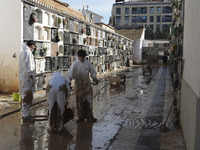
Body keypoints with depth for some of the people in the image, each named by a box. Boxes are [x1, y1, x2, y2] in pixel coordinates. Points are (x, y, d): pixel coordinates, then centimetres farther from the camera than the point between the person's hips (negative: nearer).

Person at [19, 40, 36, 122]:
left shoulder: (23, 52, 14)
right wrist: (32, 78, -16)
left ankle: (25, 113, 28)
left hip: (23, 78, 10)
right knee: (27, 97, -3)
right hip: (27, 78, -10)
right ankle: (26, 115, 3)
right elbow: (28, 68, -21)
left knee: (25, 97, 18)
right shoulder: (28, 53, -17)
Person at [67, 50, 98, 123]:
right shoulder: (75, 64, -6)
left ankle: (89, 117, 10)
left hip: (87, 84, 1)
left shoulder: (88, 63, -1)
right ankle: (81, 117, 16)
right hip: (79, 85, -1)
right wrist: (69, 82, -15)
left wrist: (95, 78, -8)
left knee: (89, 100, 0)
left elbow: (92, 72, 7)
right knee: (80, 101, 4)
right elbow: (70, 74, -4)